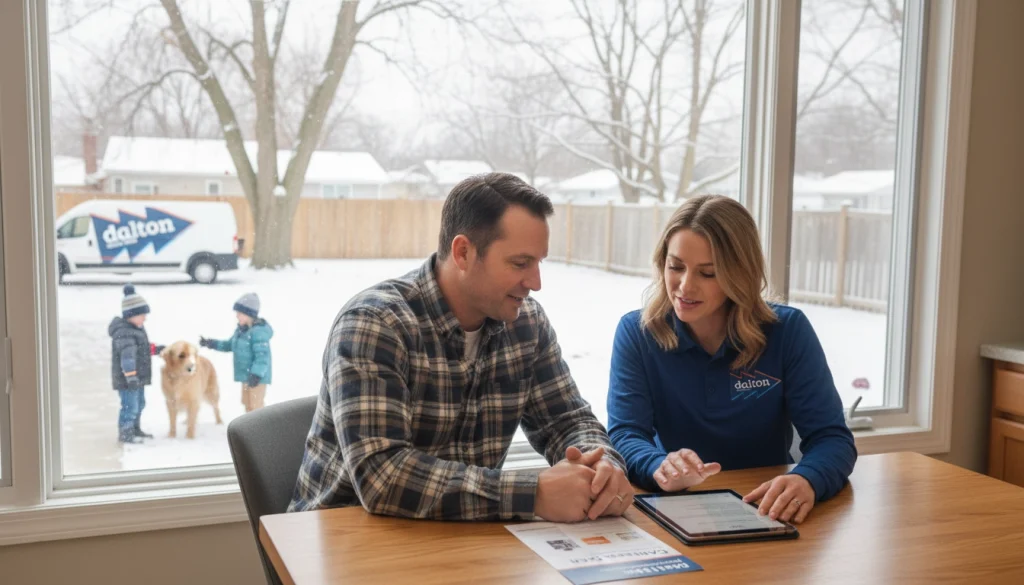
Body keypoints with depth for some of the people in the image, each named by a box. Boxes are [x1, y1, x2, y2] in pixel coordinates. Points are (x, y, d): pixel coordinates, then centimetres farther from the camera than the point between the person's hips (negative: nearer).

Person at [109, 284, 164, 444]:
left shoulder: (137, 328, 12)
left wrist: (154, 349, 12)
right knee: (130, 406, -7)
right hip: (126, 379, -11)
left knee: (139, 404, 22)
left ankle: (135, 429, 36)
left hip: (138, 377, 11)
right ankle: (125, 434, 4)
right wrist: (130, 375, -40)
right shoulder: (123, 333, -22)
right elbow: (127, 355, -33)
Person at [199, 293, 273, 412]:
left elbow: (262, 355, -28)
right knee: (247, 402, 21)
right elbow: (230, 345, 21)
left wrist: (256, 374, -35)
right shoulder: (241, 329, 8)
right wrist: (211, 343, 13)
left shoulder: (259, 332, -23)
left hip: (257, 376, -10)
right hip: (247, 375, 10)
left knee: (256, 405, -4)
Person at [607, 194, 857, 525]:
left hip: (767, 513, 0)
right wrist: (660, 467, -35)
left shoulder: (788, 330, -5)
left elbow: (831, 437, -10)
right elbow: (625, 435, -12)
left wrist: (807, 480, -32)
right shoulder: (636, 333, -5)